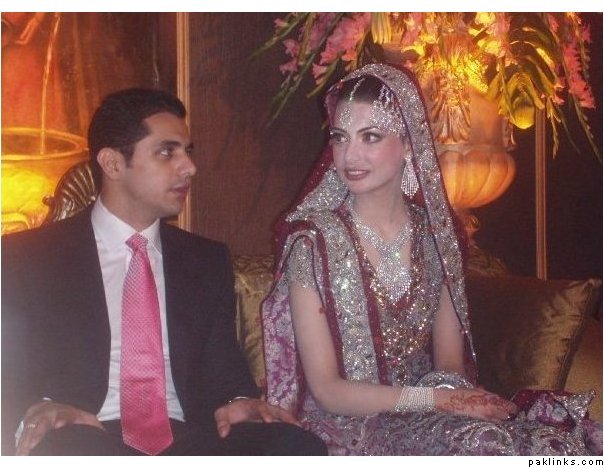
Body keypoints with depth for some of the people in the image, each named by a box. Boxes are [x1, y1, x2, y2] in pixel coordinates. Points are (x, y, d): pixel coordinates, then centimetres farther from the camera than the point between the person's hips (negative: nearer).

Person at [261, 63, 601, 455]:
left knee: (558, 448, -24)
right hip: (347, 431, -4)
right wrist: (434, 398, -19)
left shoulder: (434, 231, 5)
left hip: (426, 420, 4)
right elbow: (326, 389, -10)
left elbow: (449, 363, 9)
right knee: (482, 444, -32)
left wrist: (451, 390, -15)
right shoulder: (313, 239, -8)